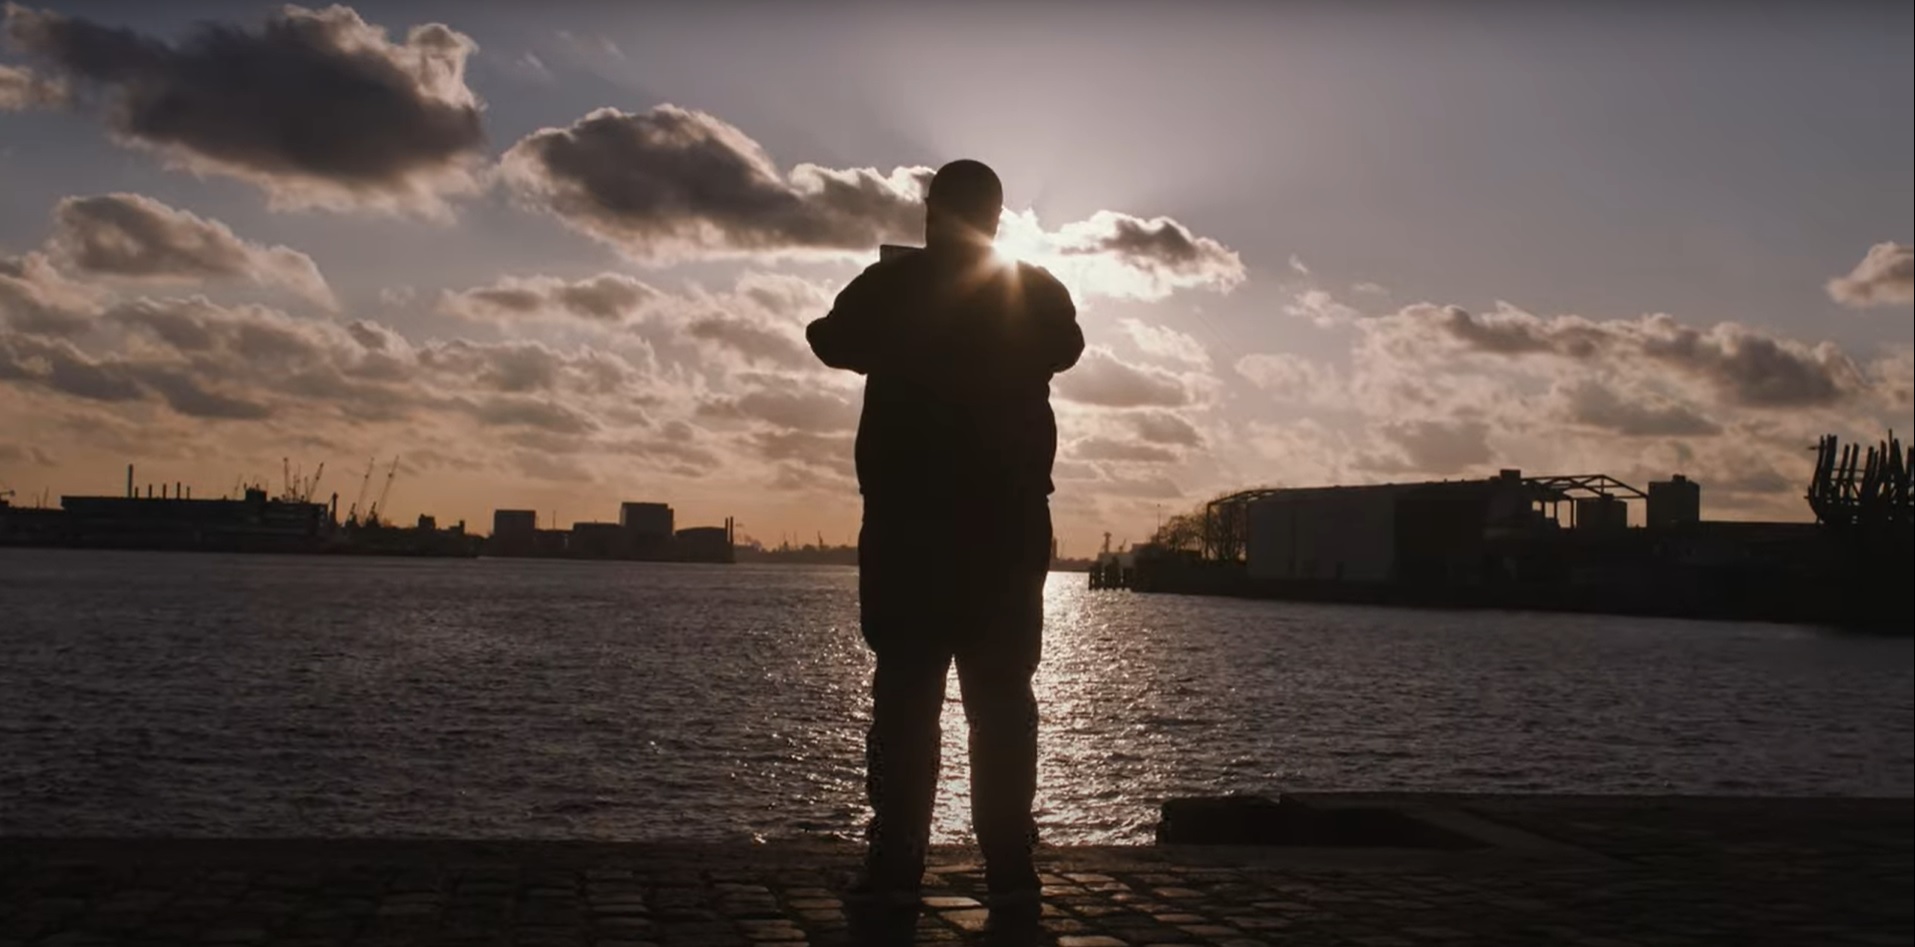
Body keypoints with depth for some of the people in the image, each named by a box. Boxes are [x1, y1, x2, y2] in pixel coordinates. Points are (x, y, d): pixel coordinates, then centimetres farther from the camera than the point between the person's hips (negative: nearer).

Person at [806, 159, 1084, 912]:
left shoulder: (891, 286, -2)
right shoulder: (1038, 294, 3)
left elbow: (833, 342, 16)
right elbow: (1065, 348, 24)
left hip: (908, 519, -1)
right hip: (1009, 521, 2)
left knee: (905, 693, 0)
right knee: (1002, 696, 4)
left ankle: (896, 864, -3)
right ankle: (1010, 868, 1)